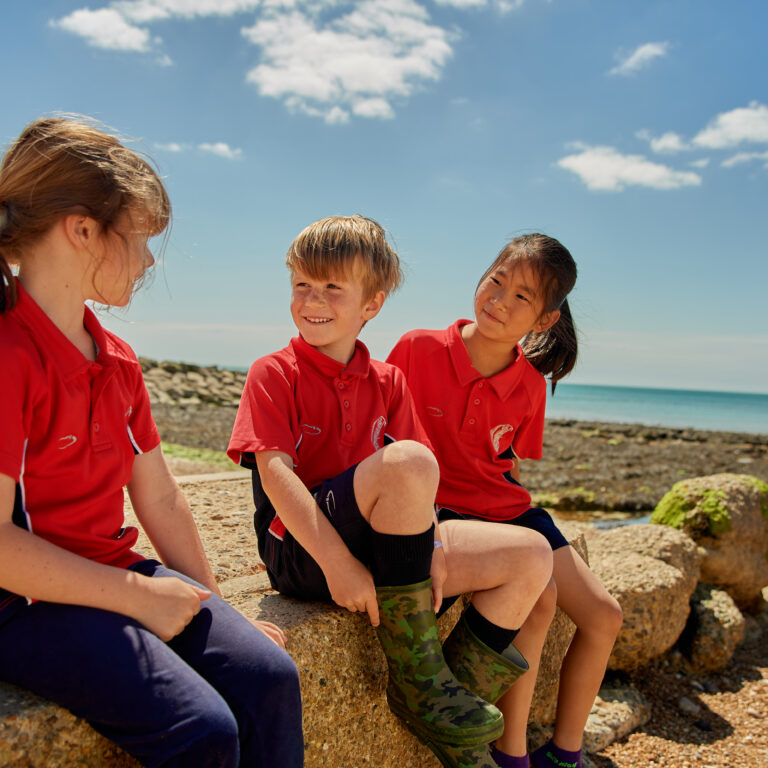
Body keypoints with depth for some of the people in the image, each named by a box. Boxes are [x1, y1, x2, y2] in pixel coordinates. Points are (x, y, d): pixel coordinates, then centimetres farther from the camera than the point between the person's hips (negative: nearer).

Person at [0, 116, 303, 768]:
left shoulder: (118, 361, 10)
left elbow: (160, 499, 14)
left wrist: (208, 603, 14)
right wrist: (139, 598, -17)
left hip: (111, 576, 8)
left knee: (268, 673, -8)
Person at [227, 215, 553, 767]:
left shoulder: (387, 382, 11)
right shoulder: (273, 374, -3)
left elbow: (418, 488, 4)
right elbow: (275, 473, -14)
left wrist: (431, 545, -15)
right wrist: (337, 562, -24)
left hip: (384, 549, 6)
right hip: (299, 550, -5)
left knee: (532, 556, -6)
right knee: (408, 461, -33)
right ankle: (413, 668, -19)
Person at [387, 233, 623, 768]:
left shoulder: (530, 387, 0)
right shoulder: (418, 350, -11)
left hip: (508, 509, 6)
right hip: (442, 510, -5)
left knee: (604, 616, -1)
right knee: (538, 598, -26)